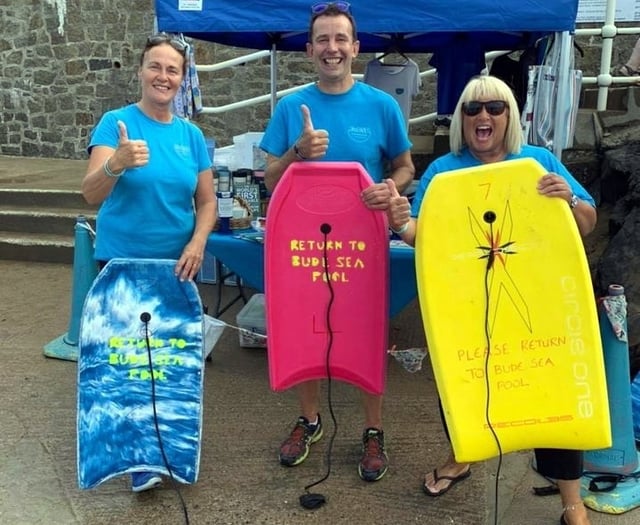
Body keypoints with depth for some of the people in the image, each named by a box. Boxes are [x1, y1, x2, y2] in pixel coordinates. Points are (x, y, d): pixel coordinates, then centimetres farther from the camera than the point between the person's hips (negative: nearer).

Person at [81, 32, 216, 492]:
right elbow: (91, 194, -18)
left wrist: (197, 243, -12)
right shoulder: (115, 123, -7)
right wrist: (117, 164, -39)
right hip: (122, 262, -3)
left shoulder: (191, 135, 4)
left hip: (176, 264, 3)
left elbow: (207, 201, 6)